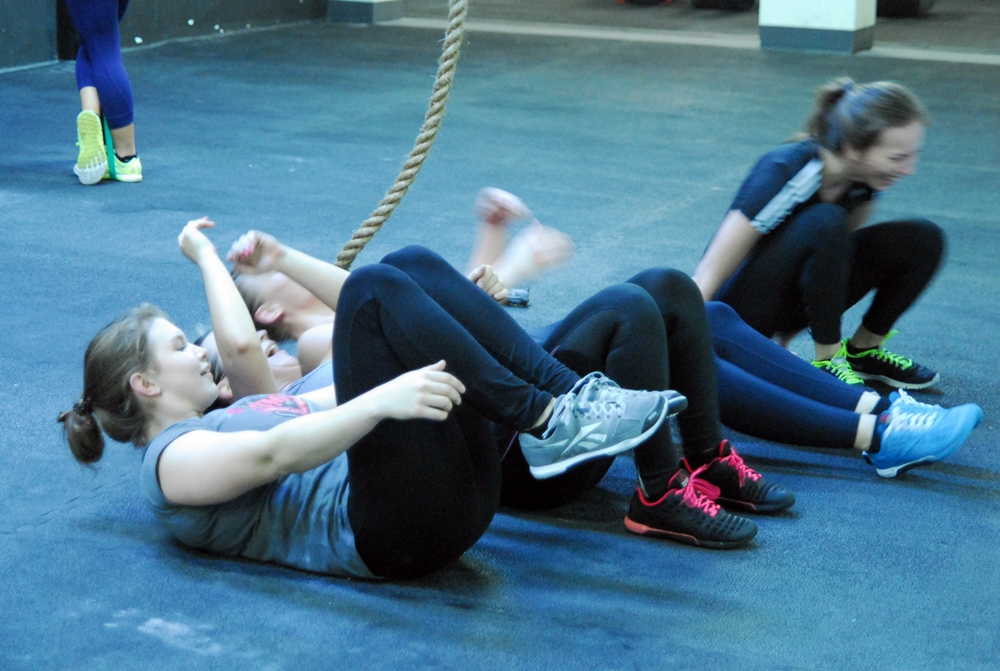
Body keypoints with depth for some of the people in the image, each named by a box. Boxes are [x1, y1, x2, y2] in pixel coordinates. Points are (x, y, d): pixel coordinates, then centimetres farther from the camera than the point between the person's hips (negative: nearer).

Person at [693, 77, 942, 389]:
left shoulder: (868, 176, -10)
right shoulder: (788, 173, -31)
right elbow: (707, 277, -29)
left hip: (791, 299, 7)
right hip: (743, 307, -7)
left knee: (923, 240, -10)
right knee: (825, 222, -35)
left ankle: (863, 350, 5)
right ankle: (828, 361, -19)